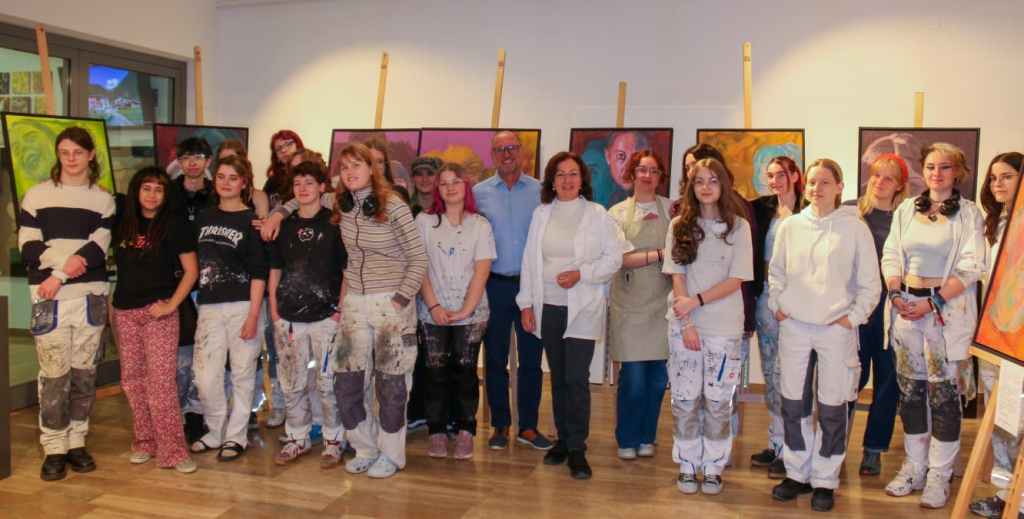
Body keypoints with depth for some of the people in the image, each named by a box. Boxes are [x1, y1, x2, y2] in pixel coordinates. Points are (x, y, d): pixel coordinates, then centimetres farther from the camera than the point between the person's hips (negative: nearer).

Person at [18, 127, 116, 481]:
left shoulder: (103, 199, 9)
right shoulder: (37, 195, 8)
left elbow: (98, 248, -2)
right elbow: (28, 246, 1)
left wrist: (59, 275, -14)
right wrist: (66, 261, -15)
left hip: (90, 295, 1)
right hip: (49, 297, -1)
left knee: (85, 372, 5)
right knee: (54, 375, -3)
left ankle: (77, 442, 16)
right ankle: (54, 448, 5)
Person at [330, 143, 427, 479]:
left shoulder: (394, 207, -11)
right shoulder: (340, 205, 5)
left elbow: (418, 259, -7)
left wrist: (401, 299, -12)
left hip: (390, 303, -5)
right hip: (354, 303, 5)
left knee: (390, 385, 1)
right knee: (346, 385, 4)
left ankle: (391, 455, 18)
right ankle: (366, 449, 23)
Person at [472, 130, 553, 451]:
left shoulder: (539, 191, 2)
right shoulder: (480, 193, 5)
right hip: (494, 285, 1)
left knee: (531, 358, 5)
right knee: (495, 358, 7)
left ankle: (527, 427, 17)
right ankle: (500, 425, 20)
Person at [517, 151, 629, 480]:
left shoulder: (597, 215, -1)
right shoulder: (541, 214, 9)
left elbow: (615, 257, -2)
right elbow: (530, 260, 9)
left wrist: (581, 274, -14)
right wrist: (527, 303, 5)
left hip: (583, 308, -3)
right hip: (548, 307, 4)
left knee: (577, 379, -8)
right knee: (558, 377, 11)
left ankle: (577, 449, 2)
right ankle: (563, 440, 23)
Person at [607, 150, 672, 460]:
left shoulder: (671, 210, 7)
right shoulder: (618, 213, 4)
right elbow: (618, 259, -6)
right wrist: (659, 254, -12)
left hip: (662, 303, 2)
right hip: (629, 303, -2)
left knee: (658, 377, 5)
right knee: (633, 378, -2)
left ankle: (646, 437, 23)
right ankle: (627, 440, 17)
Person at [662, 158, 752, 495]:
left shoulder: (738, 227, 2)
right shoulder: (679, 225, 5)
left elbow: (736, 280, -4)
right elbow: (677, 277, 0)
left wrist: (696, 301, -14)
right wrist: (686, 323, -9)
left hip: (724, 327, -1)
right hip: (683, 325, 1)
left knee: (718, 401, 3)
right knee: (685, 399, 4)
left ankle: (713, 468, 16)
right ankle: (687, 467, 16)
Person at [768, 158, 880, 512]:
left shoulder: (855, 228, -3)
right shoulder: (790, 226, 5)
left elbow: (870, 282, 0)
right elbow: (776, 273, 14)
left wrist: (853, 317, -5)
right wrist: (777, 307, 4)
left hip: (836, 329, -3)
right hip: (794, 326, 3)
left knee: (832, 408, 4)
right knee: (794, 405, 9)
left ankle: (825, 481, 17)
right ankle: (797, 473, 24)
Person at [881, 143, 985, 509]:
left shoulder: (968, 213, -1)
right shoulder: (906, 209, 10)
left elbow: (971, 267, -8)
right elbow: (890, 256, 9)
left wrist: (932, 301, -15)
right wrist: (896, 294, -6)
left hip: (948, 310, -4)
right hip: (907, 307, 4)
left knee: (944, 393, 0)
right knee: (910, 389, 9)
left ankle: (939, 475, 12)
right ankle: (914, 466, 22)